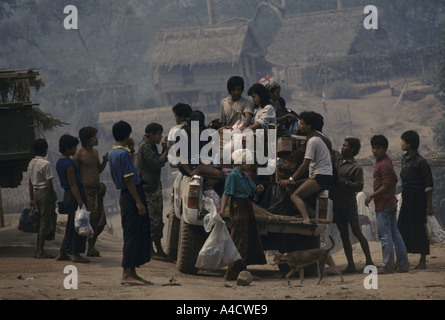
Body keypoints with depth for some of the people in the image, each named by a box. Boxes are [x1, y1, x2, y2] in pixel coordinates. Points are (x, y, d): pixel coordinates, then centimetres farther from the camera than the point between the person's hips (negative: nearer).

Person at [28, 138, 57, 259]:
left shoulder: (31, 163, 9)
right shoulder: (45, 164, -15)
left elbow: (30, 182, 12)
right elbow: (49, 183, -16)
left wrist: (31, 198, 16)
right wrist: (53, 198, -8)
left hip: (36, 193, 8)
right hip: (45, 192, -8)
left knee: (41, 221, 14)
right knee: (45, 221, -3)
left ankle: (38, 251, 14)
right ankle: (41, 252, -3)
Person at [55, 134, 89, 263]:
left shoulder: (60, 162, 13)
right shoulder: (69, 164, -17)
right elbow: (73, 185, -21)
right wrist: (80, 202, -23)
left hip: (67, 195, 10)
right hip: (74, 195, -10)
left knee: (71, 226, 15)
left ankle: (62, 253, 16)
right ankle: (76, 254, -1)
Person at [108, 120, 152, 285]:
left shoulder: (112, 153, 14)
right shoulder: (123, 154, -16)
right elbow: (129, 179, -20)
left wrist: (131, 149, 25)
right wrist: (138, 202, -20)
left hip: (125, 196, 10)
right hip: (131, 197, -10)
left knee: (138, 235, 13)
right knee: (133, 236, -8)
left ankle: (132, 273, 14)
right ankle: (127, 274, -9)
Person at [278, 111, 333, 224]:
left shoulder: (312, 141, -9)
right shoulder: (317, 139, 22)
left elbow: (305, 165, -12)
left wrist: (291, 179, -9)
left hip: (320, 177, -10)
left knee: (295, 195, -18)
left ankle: (306, 219, -39)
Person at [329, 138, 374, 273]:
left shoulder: (356, 168, -7)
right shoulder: (336, 157, 11)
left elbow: (359, 186, -12)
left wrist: (346, 182, -19)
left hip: (349, 204, -6)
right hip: (337, 203, 6)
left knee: (357, 233, -5)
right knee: (344, 235, 6)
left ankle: (369, 261, -1)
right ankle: (351, 265, 9)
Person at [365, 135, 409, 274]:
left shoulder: (383, 165, -17)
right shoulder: (387, 161, 14)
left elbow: (386, 185, -21)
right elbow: (394, 180, 22)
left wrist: (371, 196, -15)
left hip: (383, 205, -10)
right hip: (391, 202, 10)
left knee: (385, 236, -5)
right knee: (394, 234, 11)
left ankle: (388, 266, -1)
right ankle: (403, 264, 13)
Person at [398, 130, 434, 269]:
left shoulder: (420, 162, -14)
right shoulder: (404, 159, 11)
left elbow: (429, 186, -13)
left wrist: (429, 206, -15)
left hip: (418, 200, -8)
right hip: (406, 199, 8)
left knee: (419, 229, -3)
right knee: (402, 229, 6)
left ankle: (423, 261, 5)